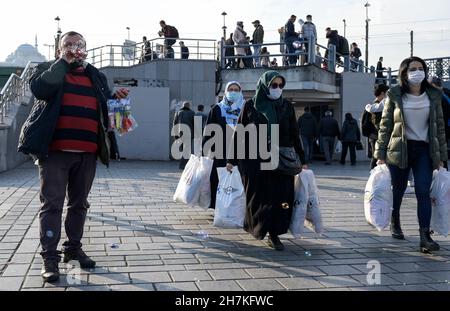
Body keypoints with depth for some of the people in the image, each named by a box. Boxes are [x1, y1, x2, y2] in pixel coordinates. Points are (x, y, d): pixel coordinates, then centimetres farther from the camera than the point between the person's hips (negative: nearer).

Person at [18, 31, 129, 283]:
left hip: (87, 153, 4)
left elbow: (105, 109, 18)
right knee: (53, 204, -3)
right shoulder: (48, 70, 7)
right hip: (55, 151, -4)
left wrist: (116, 99, -3)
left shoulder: (96, 76, 17)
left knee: (79, 203, 12)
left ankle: (74, 248, 26)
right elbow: (40, 89, -15)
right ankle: (50, 257, 3)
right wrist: (64, 62, -14)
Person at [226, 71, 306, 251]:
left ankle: (274, 235, 6)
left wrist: (302, 160, 7)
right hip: (255, 160, -1)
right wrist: (232, 159, 0)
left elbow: (295, 135, 9)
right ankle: (257, 227, 28)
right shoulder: (250, 106, 1)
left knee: (280, 197, -4)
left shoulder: (287, 107, 7)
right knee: (258, 196, 4)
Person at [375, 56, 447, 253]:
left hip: (424, 150, 1)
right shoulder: (395, 96, -1)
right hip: (399, 149, -1)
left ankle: (425, 236, -11)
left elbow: (439, 126, 9)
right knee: (397, 190, 10)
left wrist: (441, 156, 6)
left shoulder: (433, 96, 6)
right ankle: (395, 224, 34)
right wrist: (381, 154, -3)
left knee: (423, 192, -9)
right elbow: (385, 126, 1)